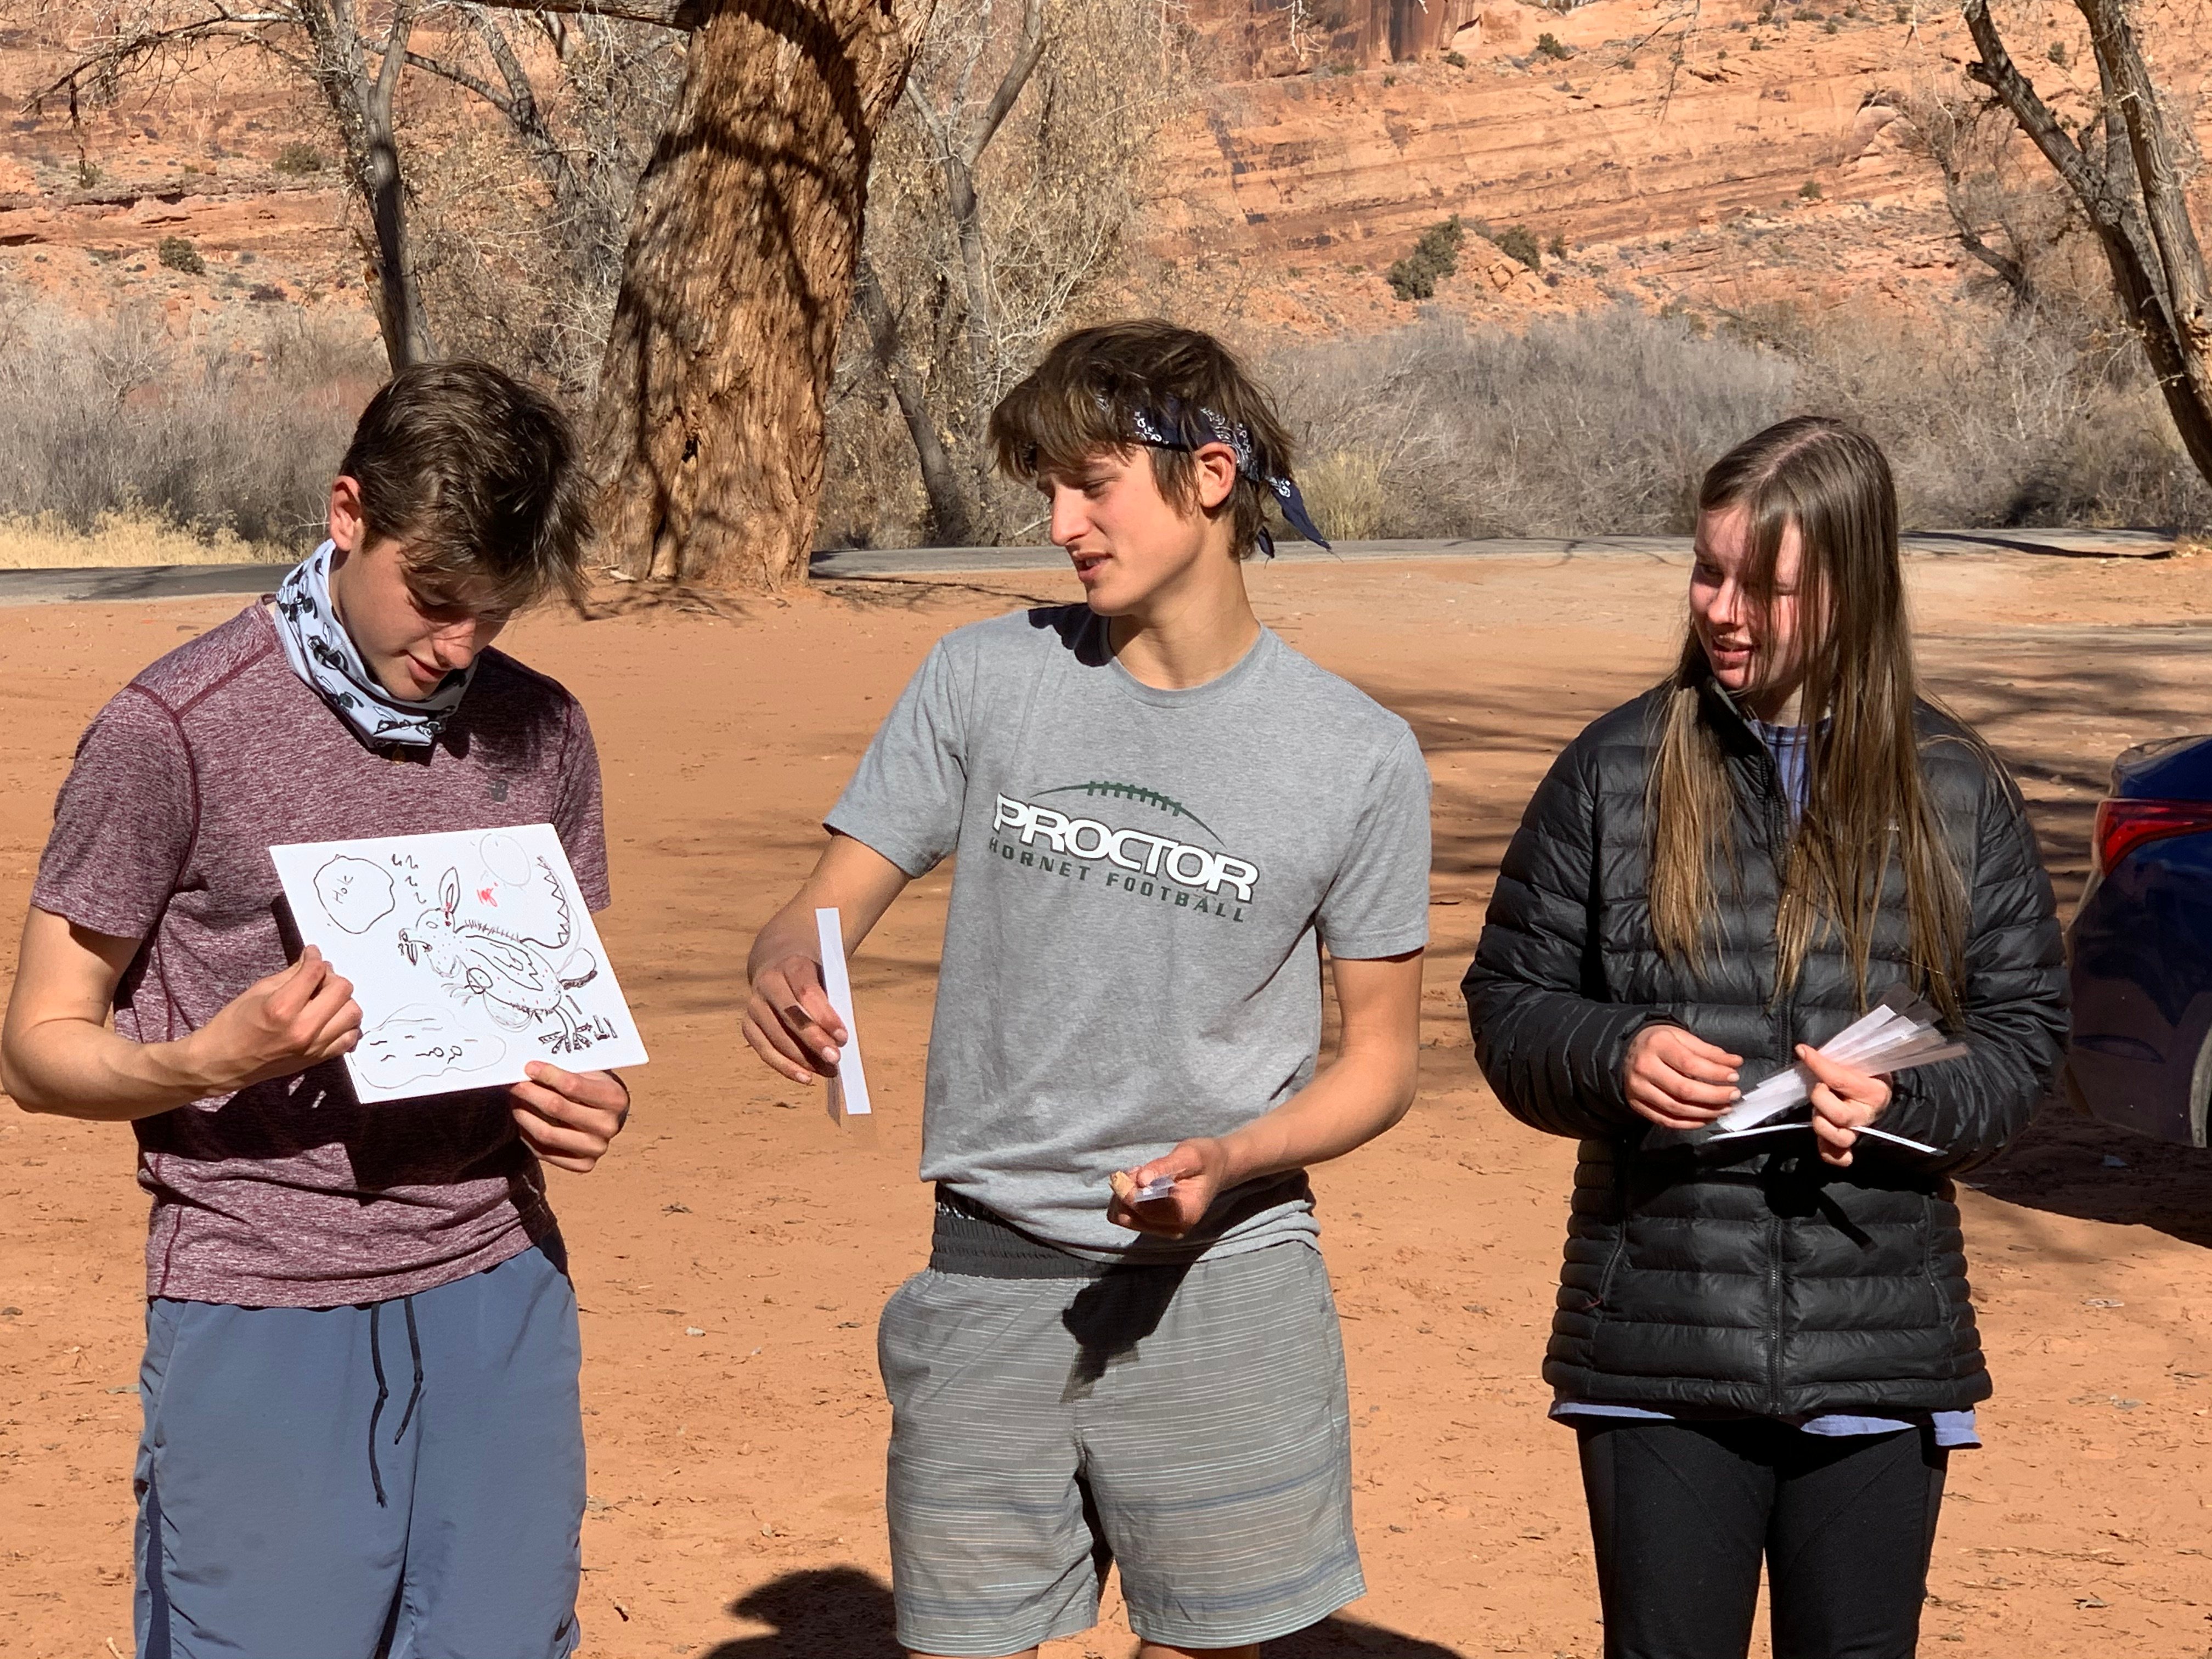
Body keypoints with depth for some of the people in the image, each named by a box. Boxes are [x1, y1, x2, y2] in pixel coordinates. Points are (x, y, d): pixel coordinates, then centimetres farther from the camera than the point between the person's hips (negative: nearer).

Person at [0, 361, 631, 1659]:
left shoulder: (541, 734, 7)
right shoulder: (175, 733, -8)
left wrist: (590, 1097, -4)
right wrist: (211, 1061, -24)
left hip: (498, 1297, 4)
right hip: (261, 1309, -4)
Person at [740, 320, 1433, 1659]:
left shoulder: (1358, 757, -3)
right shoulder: (984, 679, 1)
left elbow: (1382, 1059, 3)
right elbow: (823, 909, 3)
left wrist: (1230, 1162, -15)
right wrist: (786, 972, -22)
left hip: (1222, 1291, -1)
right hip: (990, 1286, 1)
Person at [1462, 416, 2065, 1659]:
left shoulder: (1957, 794, 3)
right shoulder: (1616, 772, 2)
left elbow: (2025, 1033, 6)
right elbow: (1509, 1002, 6)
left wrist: (1903, 1102, -14)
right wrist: (1610, 1057, -15)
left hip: (1883, 1364, 1)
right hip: (1656, 1350, -1)